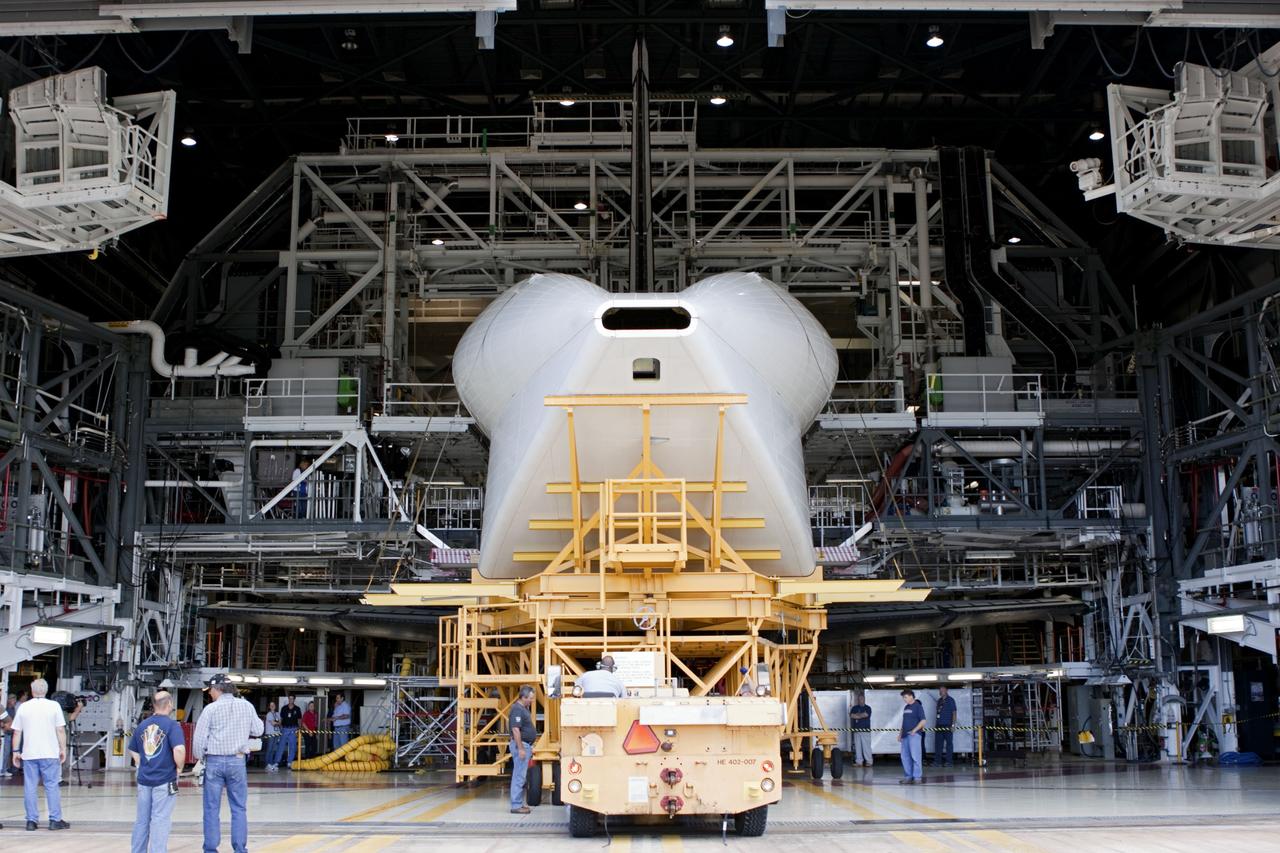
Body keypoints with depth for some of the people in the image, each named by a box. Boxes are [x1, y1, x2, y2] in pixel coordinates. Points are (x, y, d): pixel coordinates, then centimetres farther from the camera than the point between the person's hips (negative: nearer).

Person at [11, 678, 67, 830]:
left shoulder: (23, 707, 4)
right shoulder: (54, 706, -2)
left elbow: (17, 732, 5)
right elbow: (61, 730, -3)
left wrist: (16, 751, 12)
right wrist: (63, 749, 5)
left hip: (29, 754, 2)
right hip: (50, 753, -2)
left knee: (30, 787, 7)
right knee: (52, 786, 3)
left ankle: (32, 821, 7)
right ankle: (55, 820, 3)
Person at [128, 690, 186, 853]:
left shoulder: (142, 725, 8)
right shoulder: (172, 725, -10)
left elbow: (132, 751, 16)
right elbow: (179, 749, -22)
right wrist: (179, 766, -6)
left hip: (144, 779, 5)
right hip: (164, 780, -5)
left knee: (142, 820, 15)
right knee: (160, 820, 0)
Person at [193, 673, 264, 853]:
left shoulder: (211, 709, -7)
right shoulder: (246, 706, 1)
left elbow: (199, 738, -6)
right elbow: (258, 731, 7)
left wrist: (200, 758, 10)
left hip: (214, 761, -2)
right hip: (237, 761, 2)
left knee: (212, 809, 5)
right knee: (239, 808, 8)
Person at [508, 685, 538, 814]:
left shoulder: (524, 708, 14)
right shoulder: (517, 709, -17)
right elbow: (515, 730, -23)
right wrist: (521, 749, -24)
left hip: (526, 745, 10)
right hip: (521, 745, -10)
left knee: (521, 776, 14)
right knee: (519, 776, -8)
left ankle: (519, 803, 20)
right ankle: (516, 806, -6)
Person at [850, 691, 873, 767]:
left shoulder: (868, 708, 6)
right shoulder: (854, 708, 14)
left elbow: (865, 714, -10)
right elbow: (852, 715, -1)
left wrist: (857, 715, 0)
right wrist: (861, 715, -6)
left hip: (866, 730, -3)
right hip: (857, 730, 3)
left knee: (866, 746, -7)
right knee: (857, 746, 2)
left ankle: (869, 761, -3)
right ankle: (859, 761, 7)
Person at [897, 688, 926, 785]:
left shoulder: (918, 706, -4)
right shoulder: (906, 707, 18)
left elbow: (923, 721, -10)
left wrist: (914, 730, -19)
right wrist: (900, 733, 20)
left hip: (914, 735, -8)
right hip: (905, 735, 8)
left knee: (915, 756, -8)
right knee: (905, 757, 8)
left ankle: (917, 777, -5)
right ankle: (908, 776, 14)